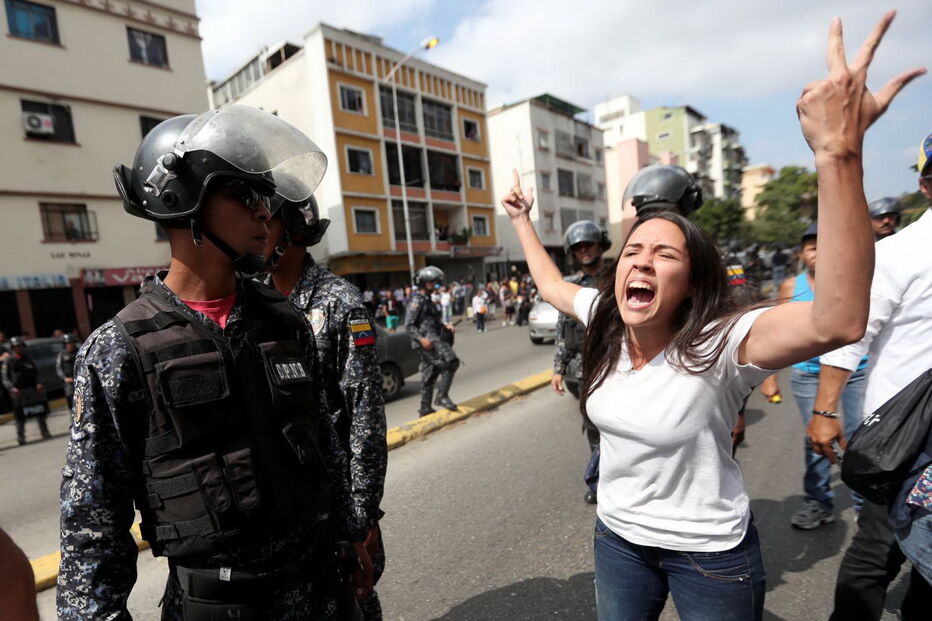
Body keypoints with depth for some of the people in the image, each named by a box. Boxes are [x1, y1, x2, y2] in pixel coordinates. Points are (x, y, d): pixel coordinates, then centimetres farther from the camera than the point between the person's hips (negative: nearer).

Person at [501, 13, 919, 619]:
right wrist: (522, 219, 14)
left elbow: (838, 322, -45)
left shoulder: (720, 342, -27)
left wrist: (838, 153, -52)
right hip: (619, 535, 5)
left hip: (711, 554, -4)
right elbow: (552, 284, 7)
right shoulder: (602, 320, -10)